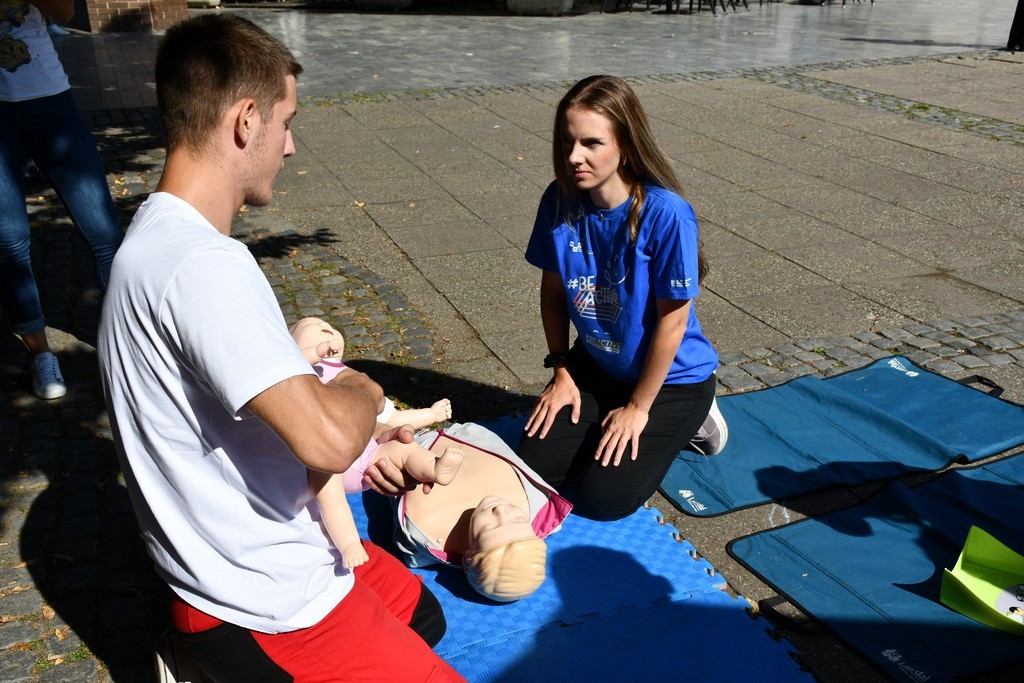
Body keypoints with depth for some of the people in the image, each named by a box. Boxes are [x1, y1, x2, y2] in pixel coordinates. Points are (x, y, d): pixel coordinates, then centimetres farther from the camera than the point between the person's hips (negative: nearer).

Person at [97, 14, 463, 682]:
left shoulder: (158, 237, 4)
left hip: (258, 554, 10)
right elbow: (327, 440, -36)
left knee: (425, 616, 25)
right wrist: (362, 390, -14)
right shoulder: (202, 264, -30)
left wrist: (361, 432, 7)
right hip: (266, 613, -10)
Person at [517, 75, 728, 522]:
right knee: (535, 469, -4)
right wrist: (561, 371, 2)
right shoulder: (559, 201, -13)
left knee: (603, 496, -11)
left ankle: (684, 425, 13)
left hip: (671, 377, -4)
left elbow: (672, 319, -21)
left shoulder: (666, 214, -28)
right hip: (595, 367, 5)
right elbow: (553, 289, 1)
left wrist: (638, 407, -14)